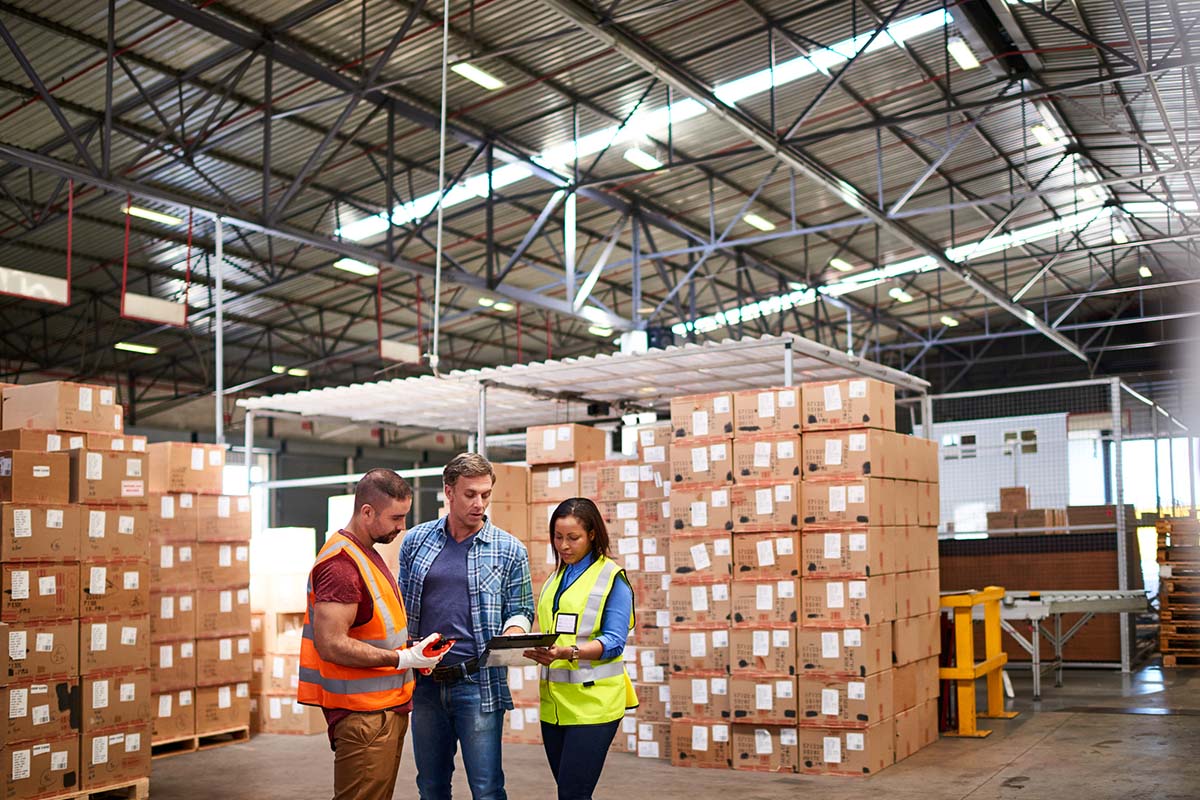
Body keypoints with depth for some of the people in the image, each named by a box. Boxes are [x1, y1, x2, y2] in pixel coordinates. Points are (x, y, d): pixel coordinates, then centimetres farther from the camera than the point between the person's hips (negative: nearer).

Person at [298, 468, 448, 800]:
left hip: (387, 707, 10)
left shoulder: (367, 554, 15)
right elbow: (331, 645, -24)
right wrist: (403, 659, -20)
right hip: (363, 714, -10)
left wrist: (411, 653, 6)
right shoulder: (341, 563, -18)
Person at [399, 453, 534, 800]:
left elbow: (520, 610, 5)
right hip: (425, 682, 3)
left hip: (478, 683, -3)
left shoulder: (509, 550, 0)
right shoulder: (415, 541, 6)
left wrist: (513, 632, -17)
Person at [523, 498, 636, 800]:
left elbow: (613, 642, -13)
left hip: (592, 700, -6)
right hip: (554, 701, 7)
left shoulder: (612, 577, -4)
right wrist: (539, 650, -2)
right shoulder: (556, 578, 16)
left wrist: (568, 653, -29)